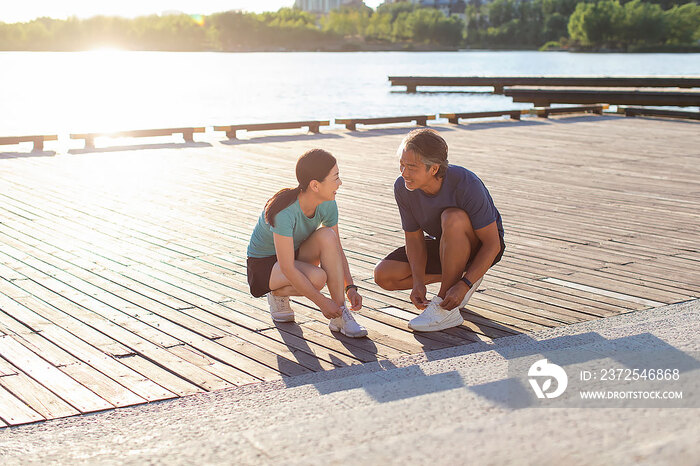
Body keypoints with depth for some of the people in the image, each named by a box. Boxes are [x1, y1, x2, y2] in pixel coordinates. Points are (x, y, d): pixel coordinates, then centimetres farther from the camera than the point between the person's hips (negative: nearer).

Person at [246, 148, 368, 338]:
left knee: (326, 236, -26)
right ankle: (277, 294, -1)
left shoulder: (327, 205, -14)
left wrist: (350, 287, -15)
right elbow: (287, 269, -32)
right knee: (317, 277, -34)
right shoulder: (285, 212, -34)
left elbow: (336, 249, -3)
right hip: (263, 265, -6)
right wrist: (322, 302, -29)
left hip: (296, 254, 6)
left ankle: (340, 316, -20)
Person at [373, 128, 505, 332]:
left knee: (453, 218, -38)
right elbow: (414, 238, -9)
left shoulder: (465, 184, -33)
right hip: (443, 245, 5)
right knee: (384, 275, -12)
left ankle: (447, 309, -27)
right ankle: (455, 275, 5)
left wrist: (463, 285, -36)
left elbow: (492, 244, -28)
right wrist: (418, 282, -24)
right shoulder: (402, 187, -19)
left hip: (479, 245, -5)